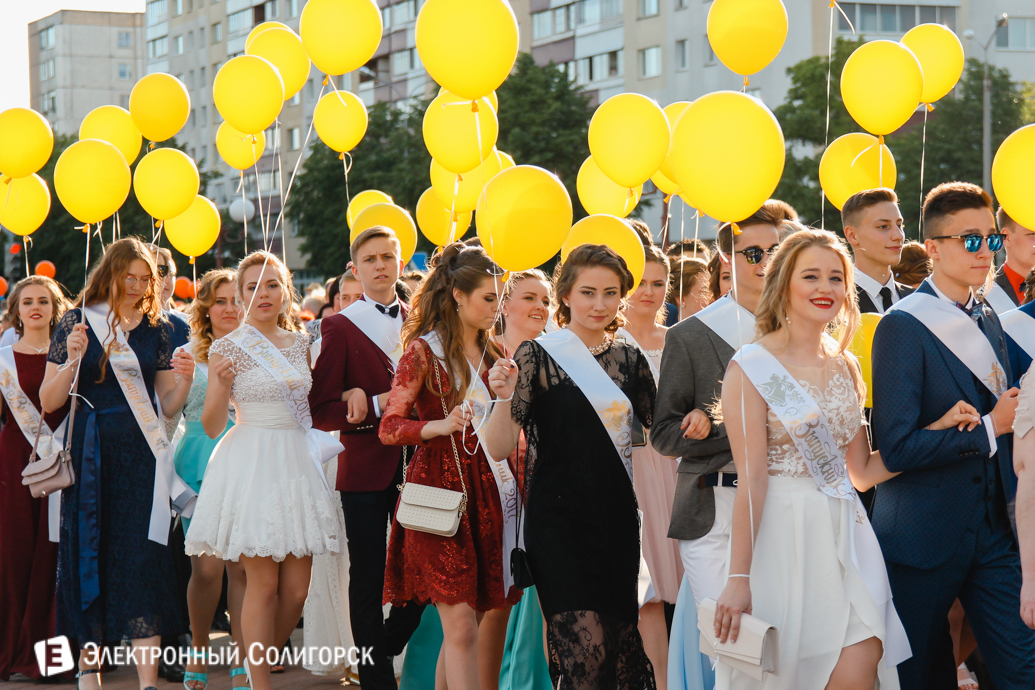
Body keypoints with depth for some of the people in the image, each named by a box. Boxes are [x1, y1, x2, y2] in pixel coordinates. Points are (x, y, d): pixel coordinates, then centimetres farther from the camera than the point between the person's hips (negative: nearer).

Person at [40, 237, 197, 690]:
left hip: (141, 453, 1)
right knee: (90, 552, 4)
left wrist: (184, 381, -8)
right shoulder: (77, 323, 4)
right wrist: (72, 360, -14)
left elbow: (168, 404, 12)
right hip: (90, 453, 0)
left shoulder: (157, 329, 10)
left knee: (142, 556, -6)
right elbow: (47, 402, 1)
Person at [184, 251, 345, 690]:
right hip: (251, 464, -5)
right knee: (263, 582, -6)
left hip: (297, 463, 5)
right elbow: (212, 427, -6)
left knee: (297, 588, 3)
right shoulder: (228, 348, -3)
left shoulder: (300, 344, 12)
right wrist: (222, 385, -21)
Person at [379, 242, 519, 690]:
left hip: (491, 491, 6)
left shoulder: (492, 354, 16)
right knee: (461, 624, -10)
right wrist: (440, 426, -20)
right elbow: (389, 427, -8)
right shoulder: (424, 351, -3)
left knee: (485, 617, 4)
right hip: (443, 489, -6)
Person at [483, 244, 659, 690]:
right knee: (584, 648, -15)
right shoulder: (538, 356, -4)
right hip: (558, 522, -5)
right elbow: (499, 448, -9)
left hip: (618, 520, 5)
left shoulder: (630, 360, 10)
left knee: (619, 642, 6)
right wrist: (505, 398, -26)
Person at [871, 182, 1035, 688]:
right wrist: (990, 428, -15)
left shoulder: (988, 321, 11)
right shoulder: (903, 327, -12)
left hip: (993, 531, 6)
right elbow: (897, 448, -20)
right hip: (924, 539, -6)